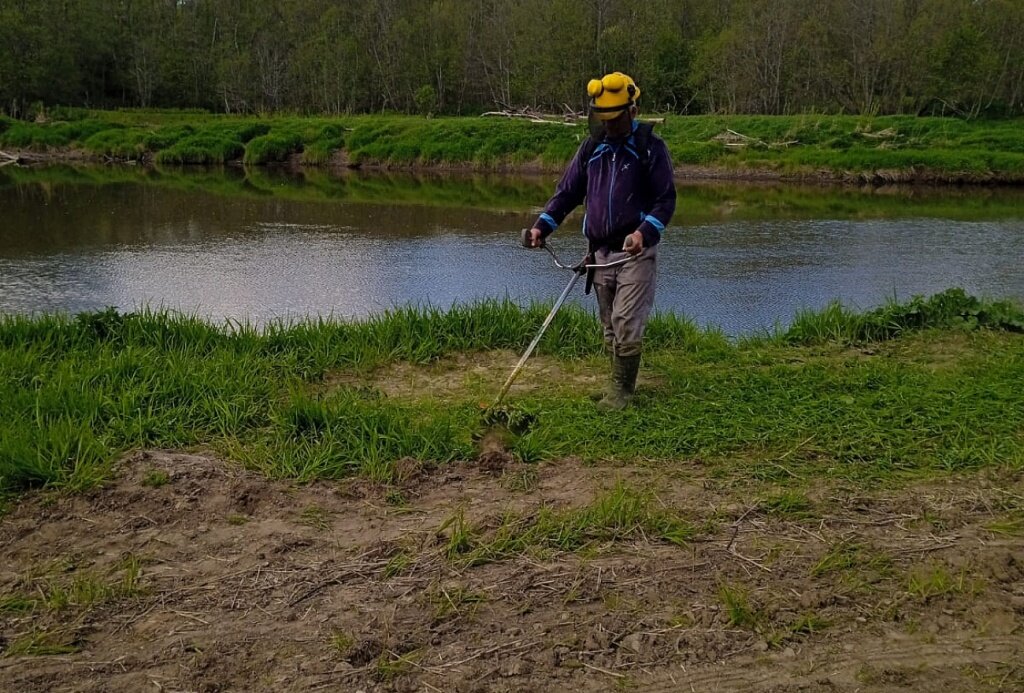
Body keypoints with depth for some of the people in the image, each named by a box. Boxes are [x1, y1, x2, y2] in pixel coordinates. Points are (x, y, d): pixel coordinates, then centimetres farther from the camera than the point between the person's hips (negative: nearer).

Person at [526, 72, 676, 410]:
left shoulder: (650, 147, -5)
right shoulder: (592, 147, 9)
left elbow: (666, 199, -8)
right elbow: (567, 191, 11)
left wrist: (645, 232, -25)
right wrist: (542, 225, -3)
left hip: (636, 252, -5)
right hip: (601, 252, 5)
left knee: (626, 324, -9)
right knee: (609, 327, 10)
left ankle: (621, 391, 3)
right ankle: (621, 384, 22)